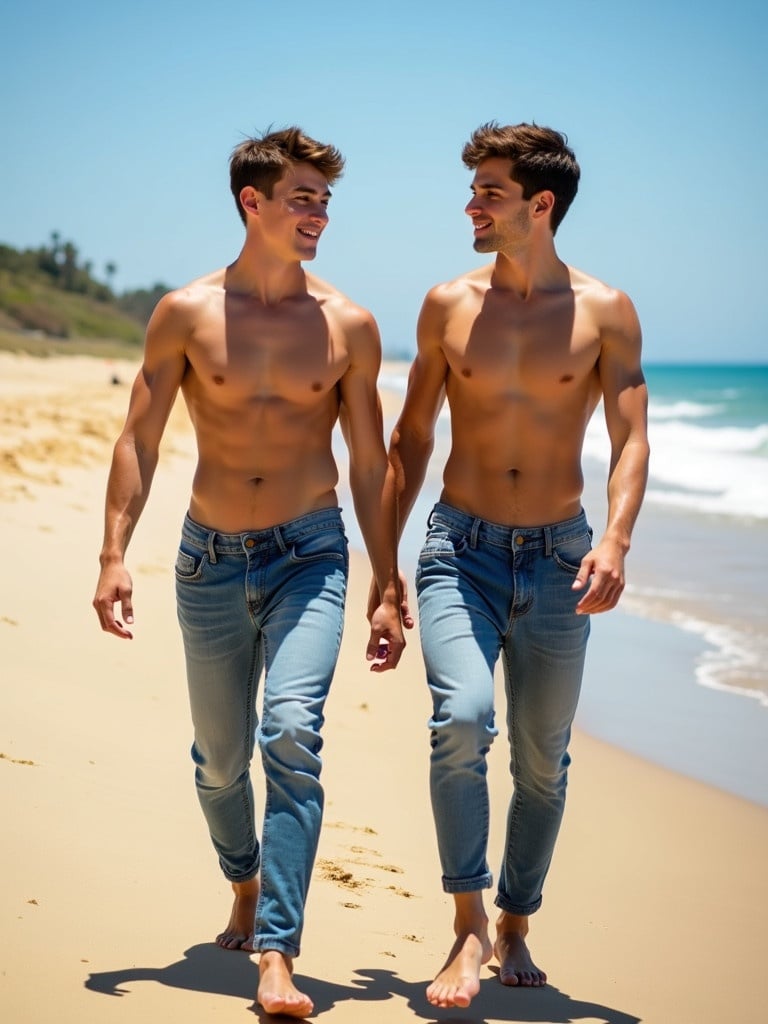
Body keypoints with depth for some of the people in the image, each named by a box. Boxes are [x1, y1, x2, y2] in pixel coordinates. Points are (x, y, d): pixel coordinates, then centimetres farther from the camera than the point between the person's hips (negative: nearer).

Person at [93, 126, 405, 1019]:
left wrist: (387, 591, 4)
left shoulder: (348, 325, 1)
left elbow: (369, 464, 5)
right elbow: (138, 440, 2)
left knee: (292, 735, -20)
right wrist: (114, 555, -8)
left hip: (310, 554, -1)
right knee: (220, 759, 12)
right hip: (210, 559, 1)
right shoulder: (186, 314, -1)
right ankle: (245, 889, 41)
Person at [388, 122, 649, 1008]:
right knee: (460, 719, -22)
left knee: (542, 762, 7)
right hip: (462, 551, 0)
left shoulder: (604, 312, -1)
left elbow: (630, 440, -6)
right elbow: (412, 437, 12)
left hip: (556, 559, 0)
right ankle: (469, 930, -13)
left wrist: (615, 542, -23)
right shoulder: (448, 305, 4)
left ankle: (515, 928, 26)